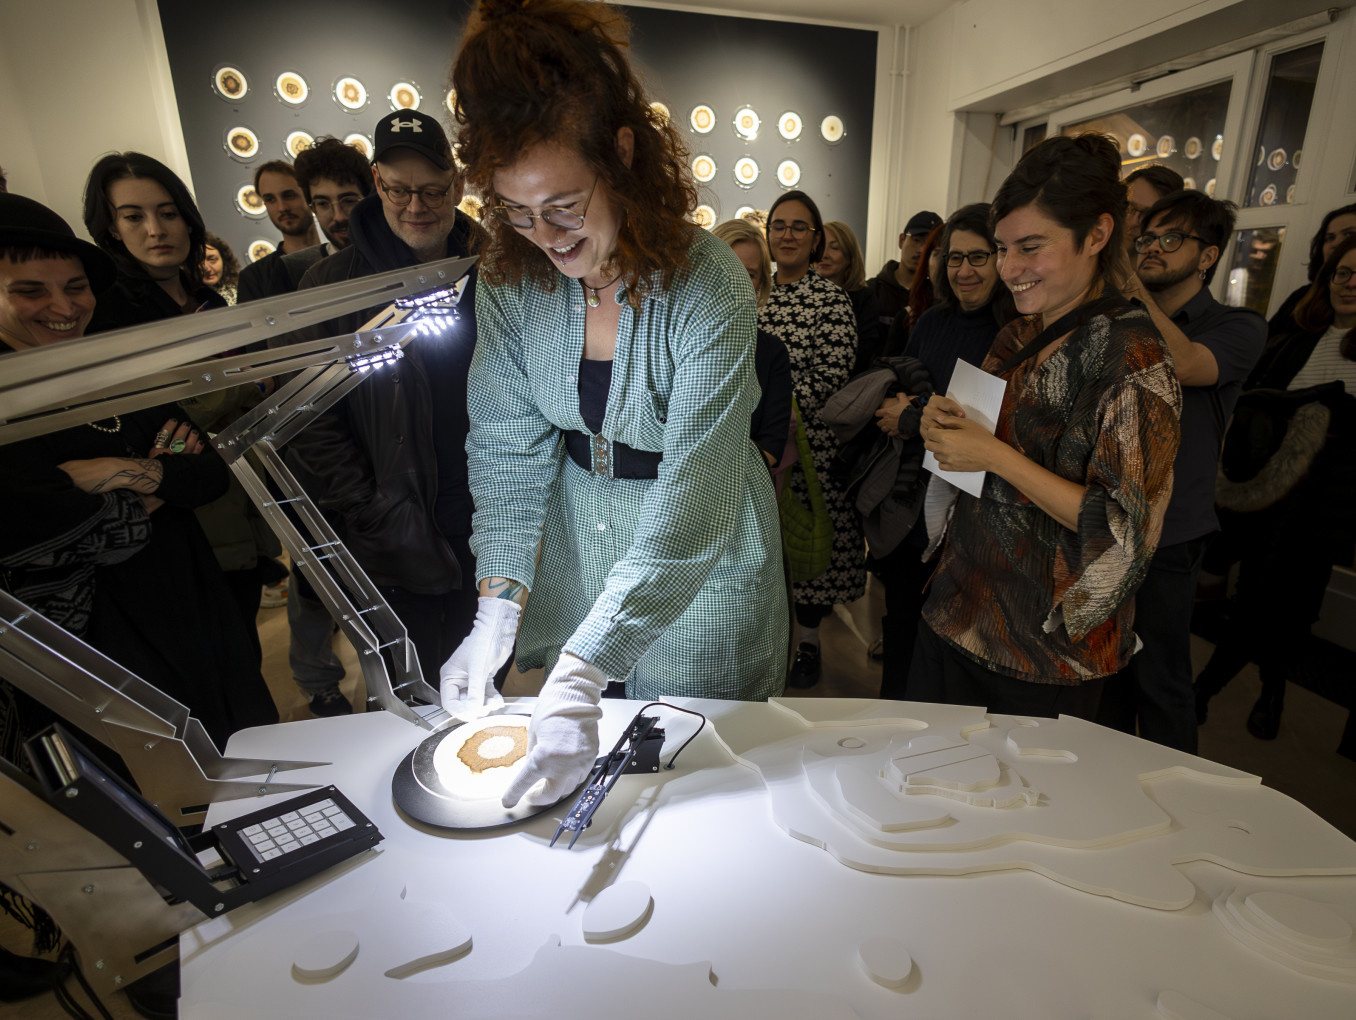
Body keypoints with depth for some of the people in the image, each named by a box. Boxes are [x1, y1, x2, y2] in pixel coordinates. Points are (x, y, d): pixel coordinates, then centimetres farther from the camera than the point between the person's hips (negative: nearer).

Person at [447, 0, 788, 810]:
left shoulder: (707, 287, -27)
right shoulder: (510, 278, -11)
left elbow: (691, 505, -31)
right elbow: (509, 445, -7)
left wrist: (582, 678, -33)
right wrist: (498, 606, -14)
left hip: (700, 551, -4)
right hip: (572, 535, 5)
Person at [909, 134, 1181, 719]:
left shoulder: (1131, 352, -16)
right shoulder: (1016, 340, 6)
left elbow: (1121, 530, -20)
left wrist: (994, 456, -23)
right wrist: (944, 426, -6)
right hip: (960, 609, 7)